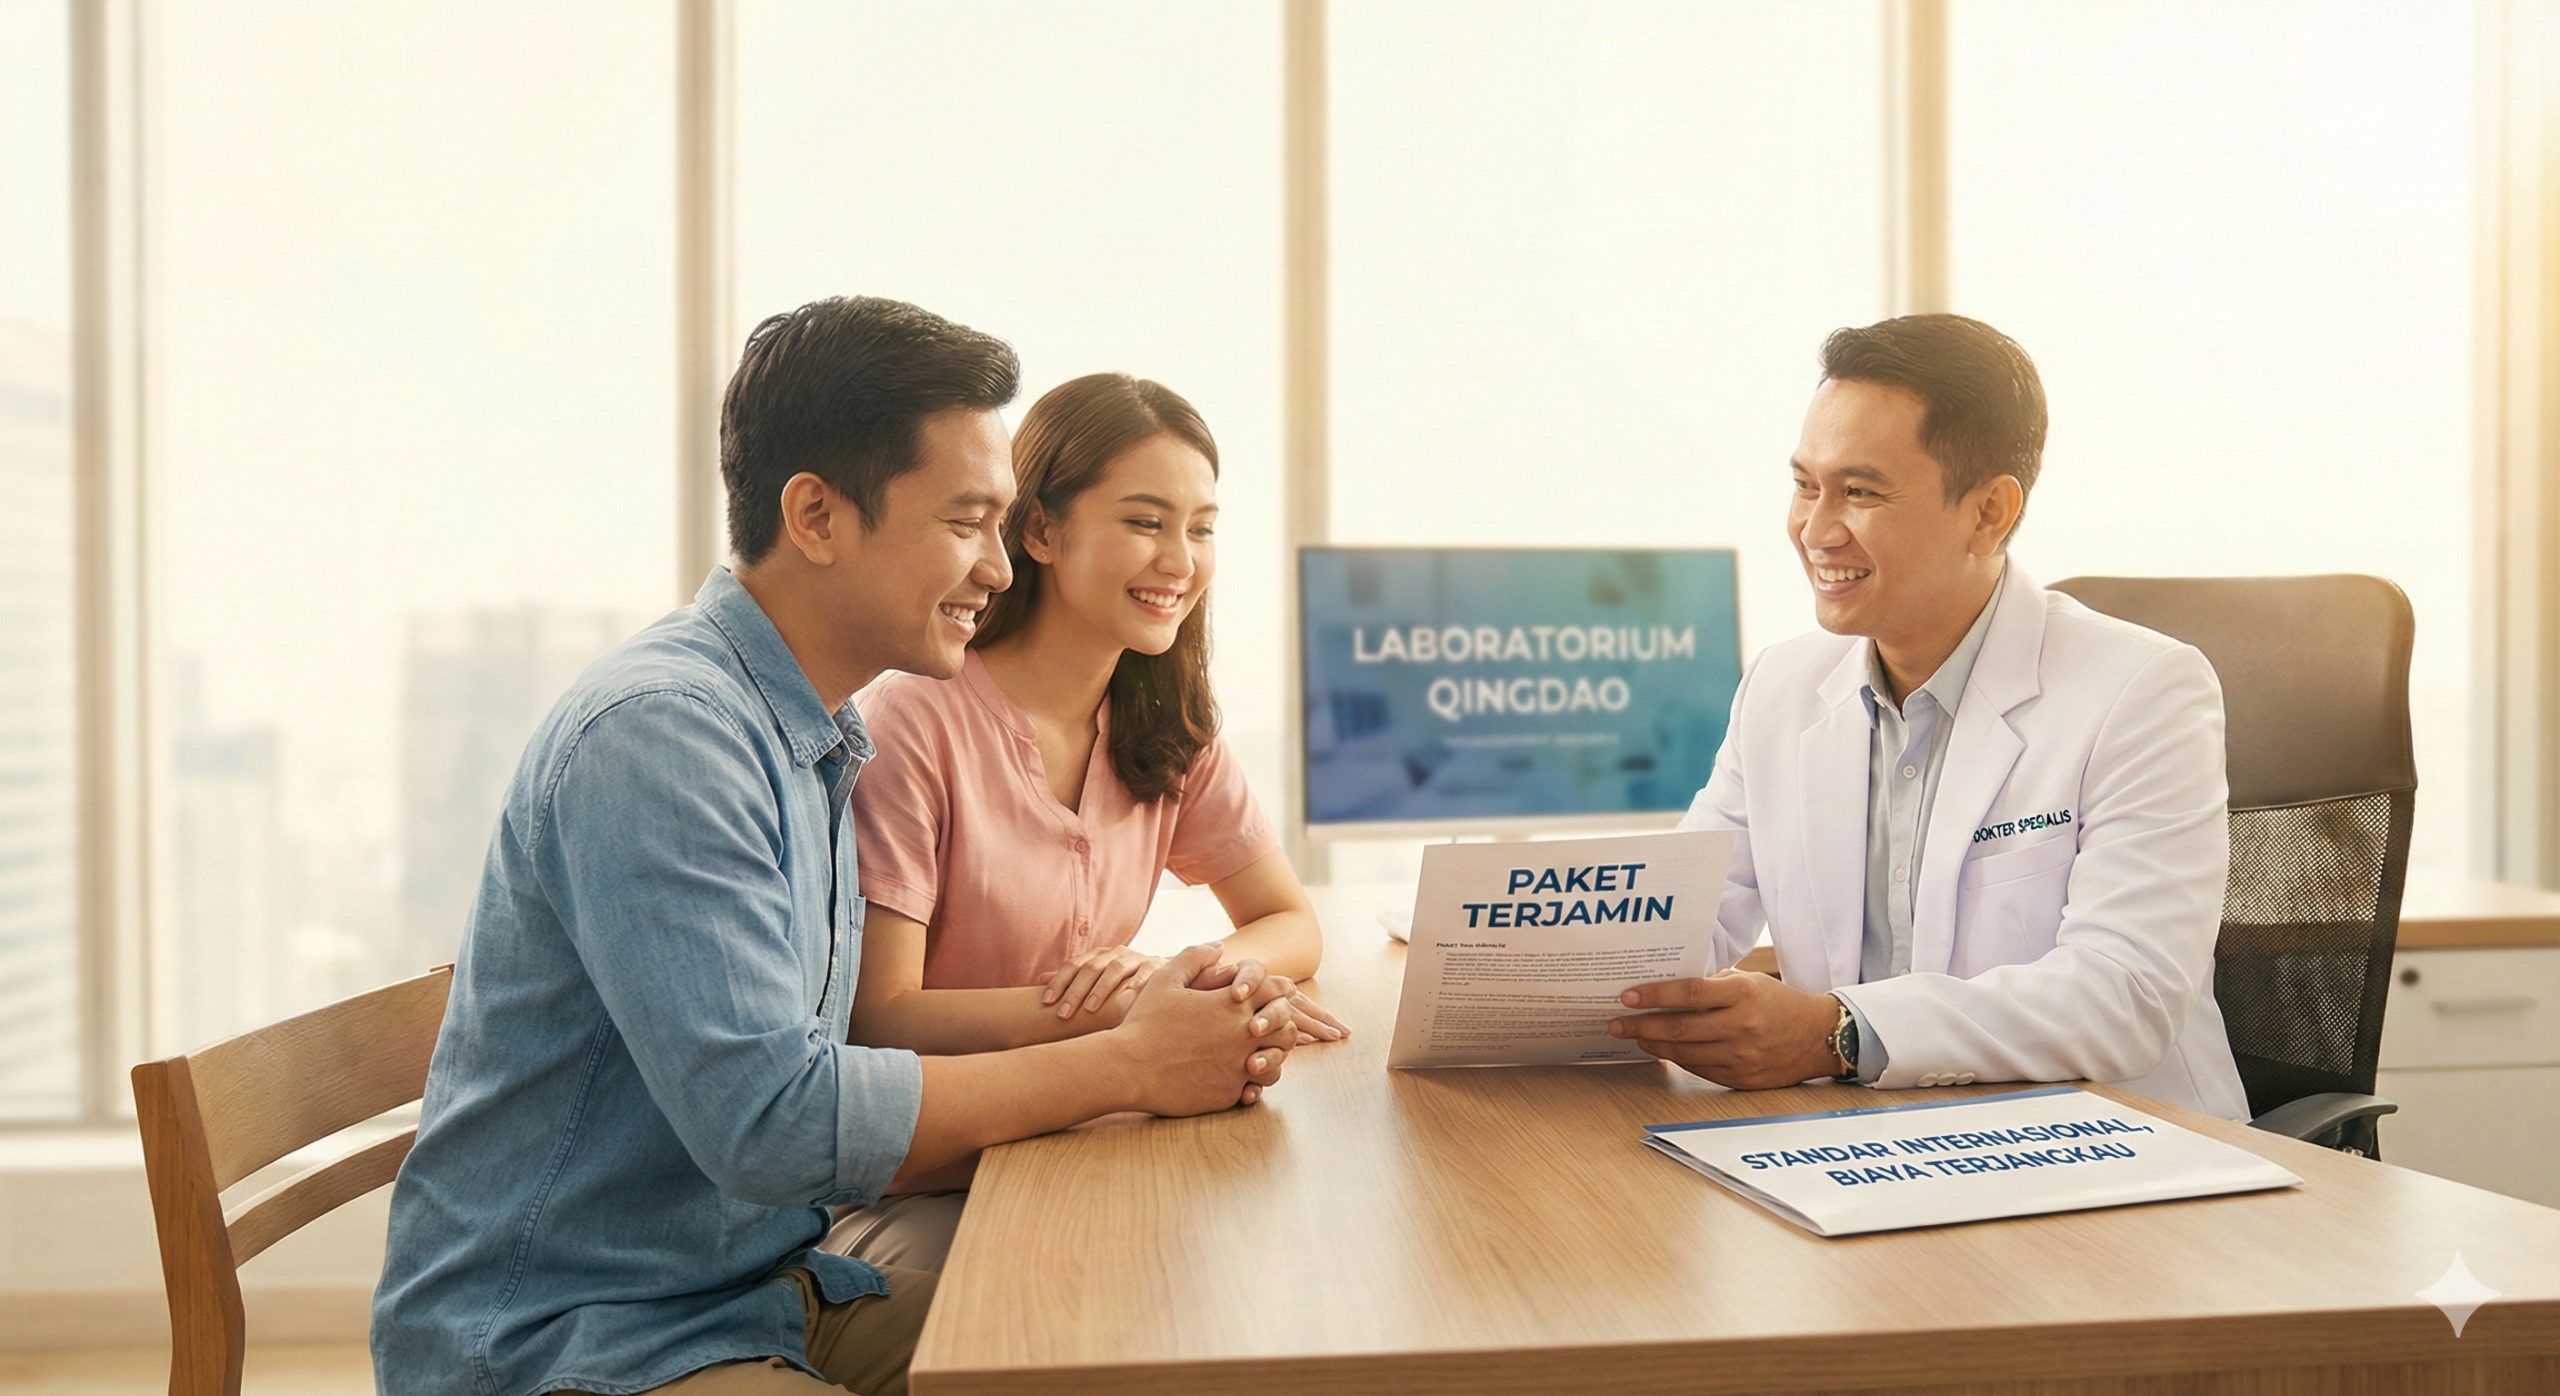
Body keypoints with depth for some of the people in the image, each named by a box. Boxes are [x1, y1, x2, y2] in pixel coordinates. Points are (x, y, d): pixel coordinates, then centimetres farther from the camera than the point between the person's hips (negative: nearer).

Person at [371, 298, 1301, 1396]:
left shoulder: (820, 742, 8)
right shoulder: (657, 730, -21)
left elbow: (840, 1084, 4)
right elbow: (769, 1121, -25)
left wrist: (1129, 1029, -8)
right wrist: (1129, 1067, -18)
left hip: (761, 1294, 8)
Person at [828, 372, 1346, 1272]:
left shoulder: (1166, 727, 4)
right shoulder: (913, 720, -16)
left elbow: (1293, 926, 7)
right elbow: (878, 1019, -18)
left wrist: (1176, 977, -16)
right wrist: (1124, 1005, -29)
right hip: (914, 1194, -5)